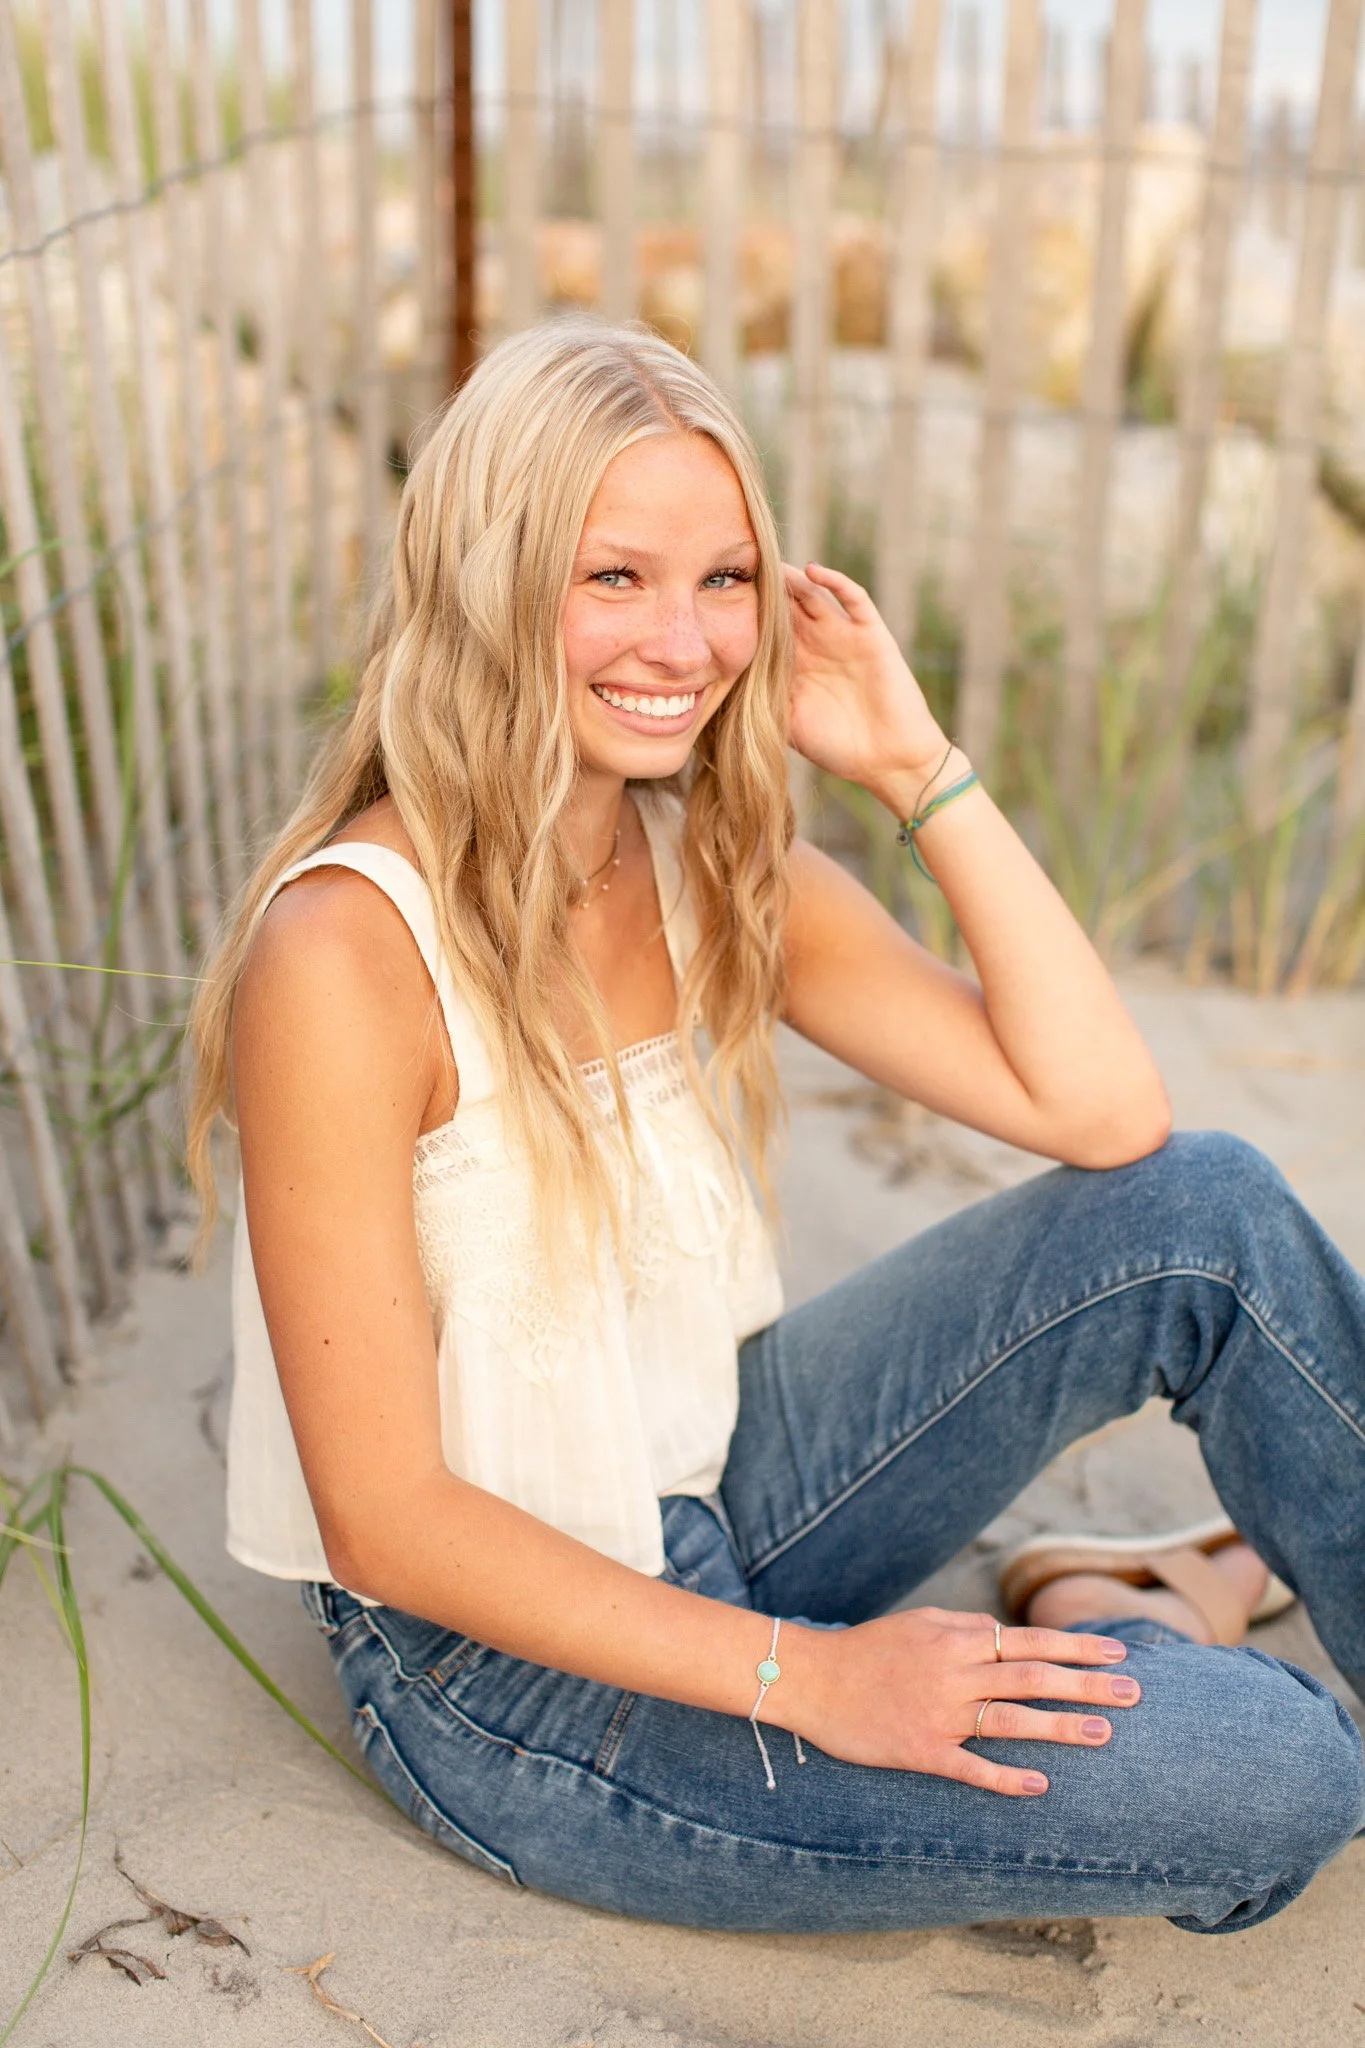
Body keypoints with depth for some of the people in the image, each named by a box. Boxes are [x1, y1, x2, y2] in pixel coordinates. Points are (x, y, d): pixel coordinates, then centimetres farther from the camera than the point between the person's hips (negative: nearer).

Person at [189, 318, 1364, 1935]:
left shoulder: (719, 869, -2)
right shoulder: (346, 954, -24)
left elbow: (1104, 1113, -10)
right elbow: (387, 1519, -21)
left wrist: (919, 767, -13)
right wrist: (805, 1677, -22)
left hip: (717, 1491, 7)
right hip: (505, 1668, -6)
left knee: (1207, 1213, -9)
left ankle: (1159, 1596, 14)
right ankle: (1125, 1627, 16)